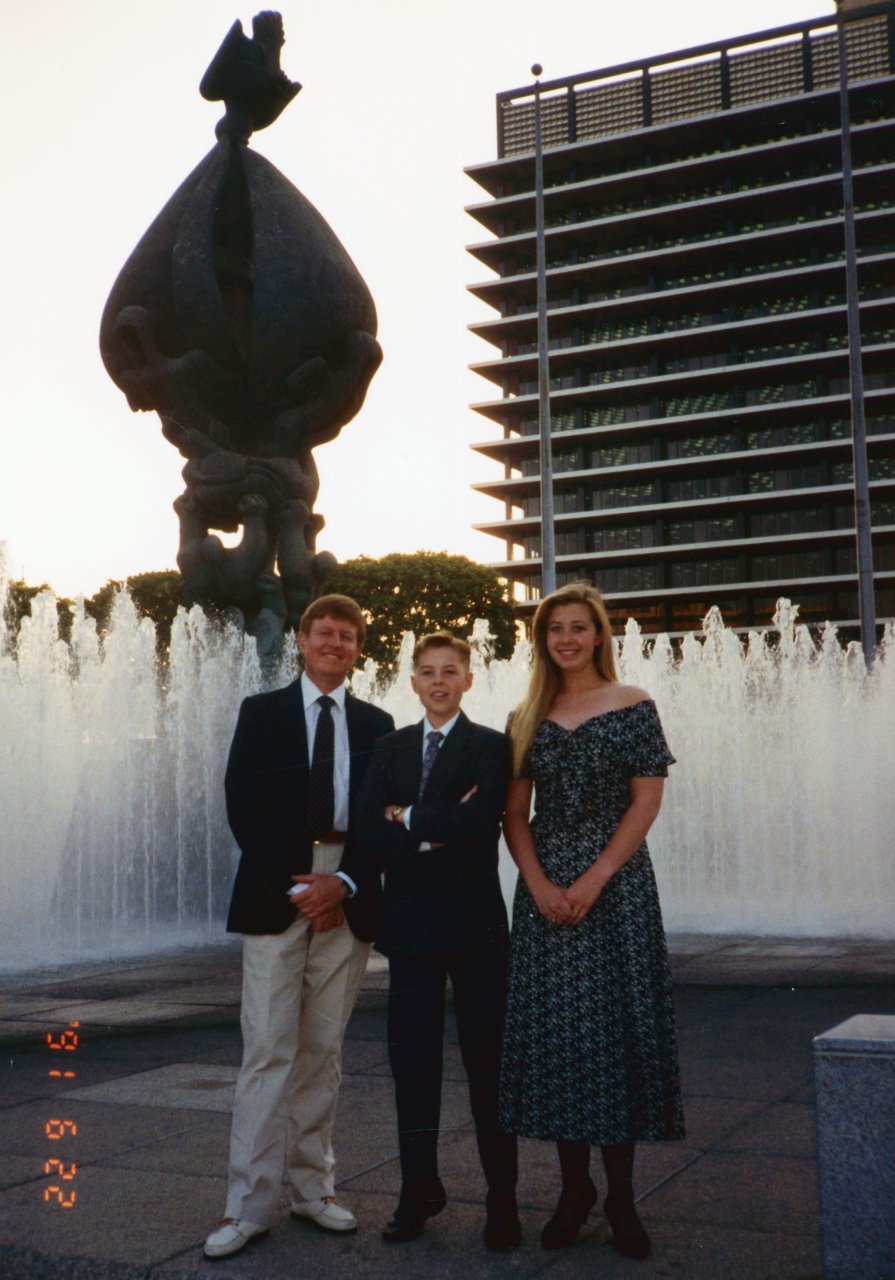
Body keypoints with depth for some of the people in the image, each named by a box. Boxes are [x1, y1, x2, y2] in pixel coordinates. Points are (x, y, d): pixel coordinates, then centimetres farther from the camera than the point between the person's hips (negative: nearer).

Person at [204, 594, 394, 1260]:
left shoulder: (376, 724, 12)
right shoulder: (262, 712, 7)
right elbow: (243, 805, -2)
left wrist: (346, 882, -8)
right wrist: (294, 884, -10)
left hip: (345, 898, 2)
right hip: (275, 893, -2)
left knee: (323, 1050, 8)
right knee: (269, 1051, -5)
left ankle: (314, 1188, 17)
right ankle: (249, 1206, 0)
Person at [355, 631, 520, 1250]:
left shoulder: (491, 746, -1)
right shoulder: (391, 748, 11)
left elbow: (480, 821, -19)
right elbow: (370, 831, -2)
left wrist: (408, 818, -8)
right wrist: (437, 831, -14)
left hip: (475, 923, -3)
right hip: (410, 922, 4)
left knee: (487, 1060, 4)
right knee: (412, 1060, 9)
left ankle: (503, 1199, 14)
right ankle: (420, 1189, 23)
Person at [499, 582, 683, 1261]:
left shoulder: (632, 706, 1)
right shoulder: (528, 717, 10)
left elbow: (647, 800, -5)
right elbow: (515, 813, 7)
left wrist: (594, 879, -13)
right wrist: (539, 883, -8)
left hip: (615, 885, -3)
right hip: (544, 890, 3)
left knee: (619, 1025, -1)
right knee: (552, 1029, 3)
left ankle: (621, 1194, 11)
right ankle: (574, 1187, 16)